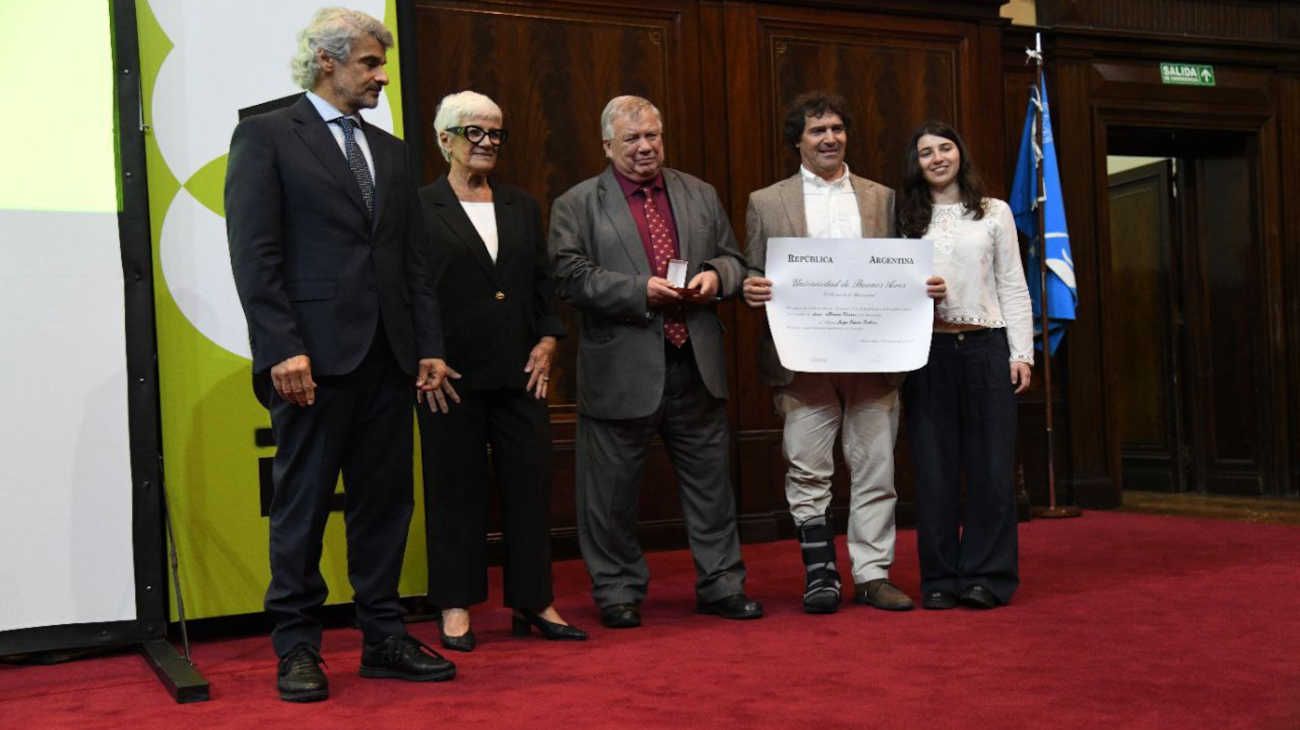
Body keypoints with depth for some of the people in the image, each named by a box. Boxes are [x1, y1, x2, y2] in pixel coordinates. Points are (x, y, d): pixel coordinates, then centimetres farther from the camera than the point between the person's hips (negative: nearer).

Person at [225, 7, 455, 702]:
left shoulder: (390, 151, 18)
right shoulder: (265, 135, 0)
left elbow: (413, 259, 15)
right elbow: (254, 253, -8)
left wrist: (429, 346, 8)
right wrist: (282, 349, -16)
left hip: (387, 357, 6)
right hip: (313, 356, -6)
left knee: (385, 501, 8)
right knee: (302, 505, 3)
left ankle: (383, 637, 18)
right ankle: (297, 647, 13)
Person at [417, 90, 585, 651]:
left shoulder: (522, 207, 14)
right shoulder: (420, 208, -2)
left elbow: (545, 283, 15)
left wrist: (547, 340, 3)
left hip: (521, 373, 4)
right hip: (451, 377, -4)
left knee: (530, 484, 6)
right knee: (455, 490, 5)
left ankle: (534, 600, 17)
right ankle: (456, 606, 16)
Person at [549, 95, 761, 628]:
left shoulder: (701, 195, 14)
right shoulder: (577, 205, 1)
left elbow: (733, 258, 18)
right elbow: (571, 276, -9)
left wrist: (715, 274, -6)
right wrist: (641, 290, -19)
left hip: (697, 366, 4)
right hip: (621, 371, -3)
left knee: (711, 480, 10)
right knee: (613, 490, 5)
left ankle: (721, 584, 23)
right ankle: (618, 591, 21)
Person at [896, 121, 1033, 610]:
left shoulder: (994, 213, 9)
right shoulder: (908, 221, 9)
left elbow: (1013, 287, 7)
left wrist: (1021, 354, 1)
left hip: (985, 348, 0)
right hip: (927, 351, 0)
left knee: (990, 464, 0)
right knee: (934, 466, 2)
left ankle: (987, 576, 8)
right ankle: (940, 578, 11)